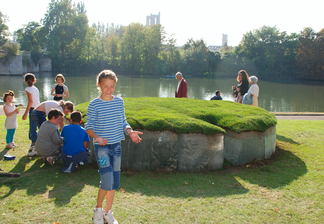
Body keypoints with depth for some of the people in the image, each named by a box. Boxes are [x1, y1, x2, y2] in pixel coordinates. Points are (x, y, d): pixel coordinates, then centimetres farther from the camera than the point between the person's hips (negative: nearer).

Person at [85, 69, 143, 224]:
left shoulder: (119, 102, 4)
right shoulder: (94, 105, -7)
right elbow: (89, 127, -5)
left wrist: (130, 132, -8)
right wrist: (96, 137, -24)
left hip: (116, 146, 5)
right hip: (102, 147, -4)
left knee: (114, 181, 10)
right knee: (107, 181, -12)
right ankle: (98, 209, 15)